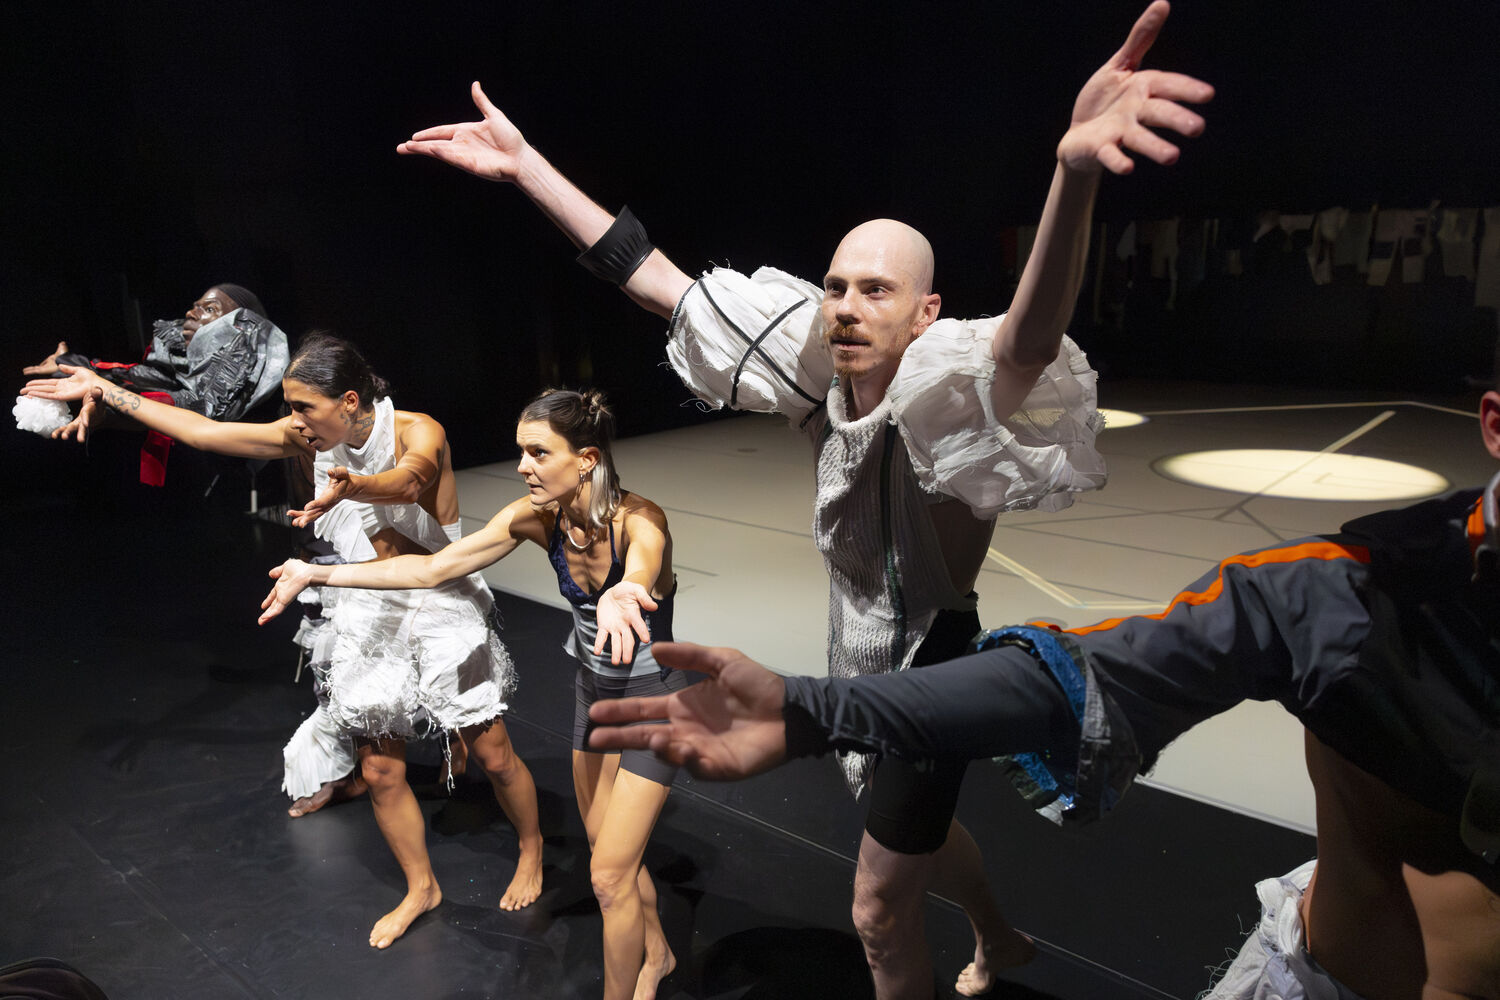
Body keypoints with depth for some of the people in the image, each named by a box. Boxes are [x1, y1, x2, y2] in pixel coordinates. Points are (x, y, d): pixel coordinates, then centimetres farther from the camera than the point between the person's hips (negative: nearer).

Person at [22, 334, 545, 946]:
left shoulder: (419, 432, -18)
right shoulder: (310, 438, -2)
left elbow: (407, 482, -41)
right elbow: (203, 431, 3)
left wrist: (349, 487, -62)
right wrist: (105, 391, 4)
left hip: (443, 611, -5)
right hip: (369, 619, 5)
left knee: (493, 756, 3)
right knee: (379, 771, 8)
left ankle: (531, 846, 33)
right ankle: (420, 888, 32)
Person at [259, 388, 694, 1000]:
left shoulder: (639, 520, -31)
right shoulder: (537, 518, -14)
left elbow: (641, 566, -55)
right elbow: (433, 568, -11)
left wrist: (622, 594, -78)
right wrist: (322, 575, -16)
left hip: (653, 699, -6)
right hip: (593, 689, 6)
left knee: (608, 876, -2)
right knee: (606, 849, 22)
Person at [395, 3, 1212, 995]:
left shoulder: (946, 399, -28)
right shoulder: (823, 375, -12)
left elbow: (1030, 339, -53)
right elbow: (659, 281, -9)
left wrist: (1075, 170, -72)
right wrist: (524, 162, -7)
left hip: (933, 666, -7)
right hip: (860, 657, 7)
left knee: (878, 907, 9)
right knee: (915, 830, 31)